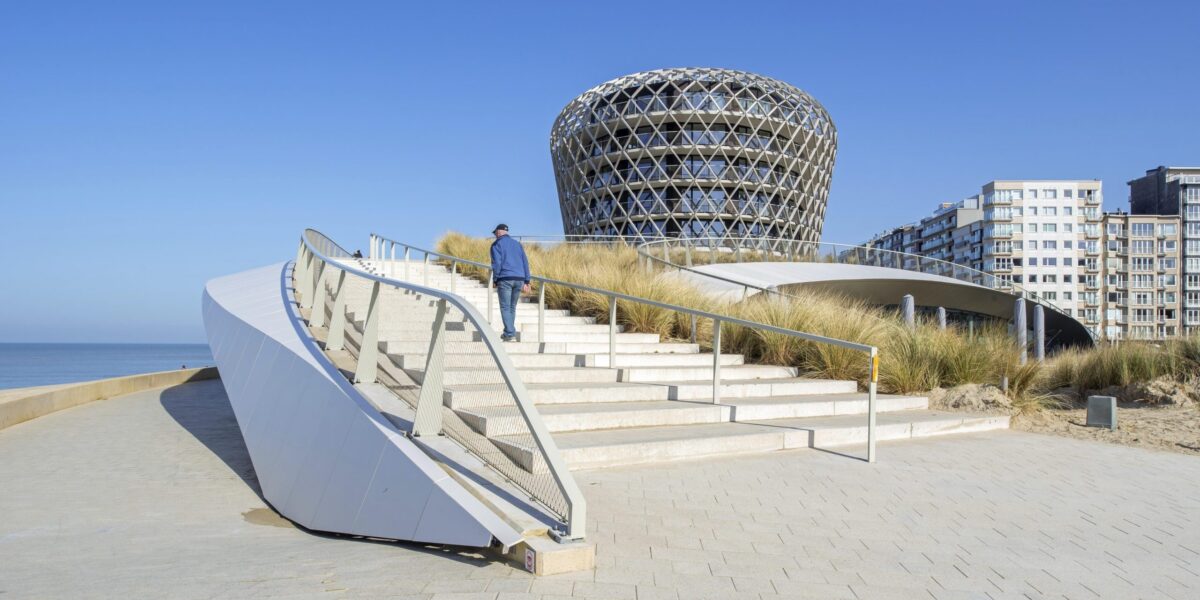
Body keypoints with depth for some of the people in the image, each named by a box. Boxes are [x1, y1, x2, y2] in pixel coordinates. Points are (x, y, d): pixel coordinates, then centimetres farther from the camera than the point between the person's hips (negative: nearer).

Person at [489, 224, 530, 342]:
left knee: (505, 307, -3)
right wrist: (526, 281, 14)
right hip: (519, 279, 5)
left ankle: (510, 333, -13)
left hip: (505, 279, -5)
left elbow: (496, 263, -8)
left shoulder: (496, 244, 2)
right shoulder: (517, 244, 19)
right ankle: (509, 332, 18)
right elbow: (525, 262, 15)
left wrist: (495, 280, -2)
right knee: (512, 307, 14)